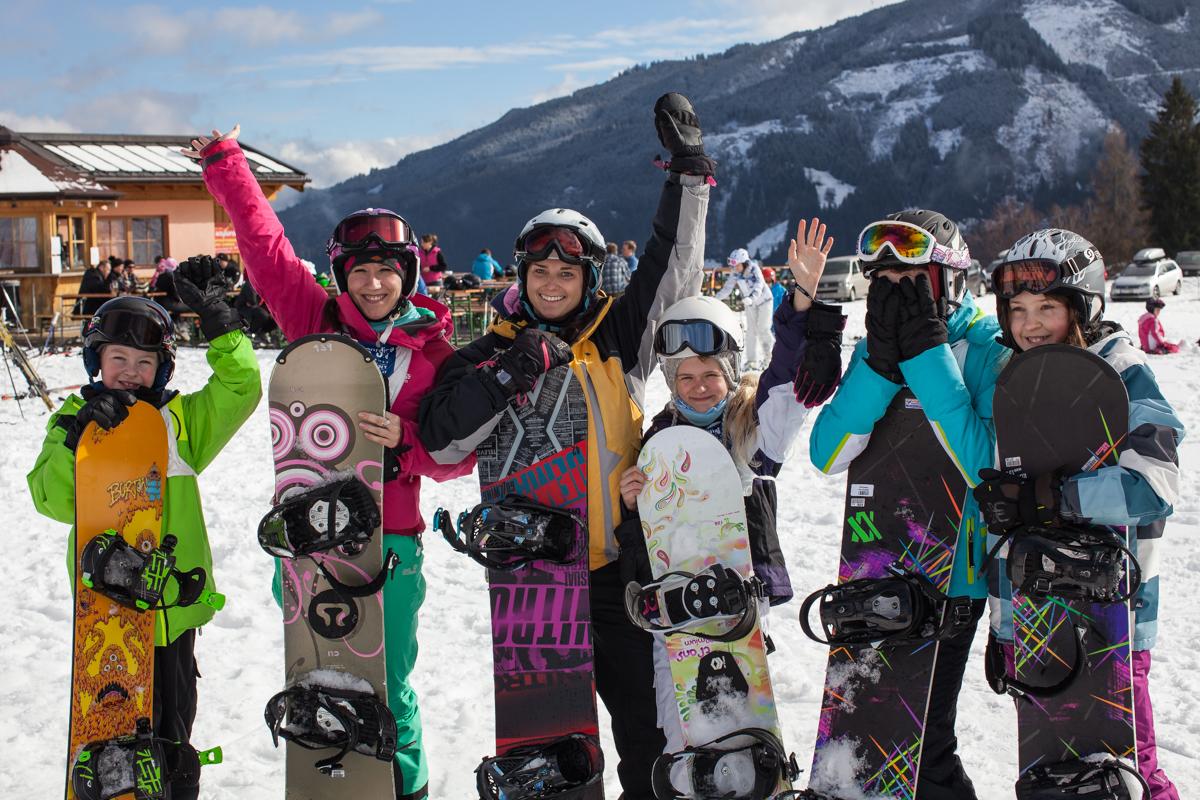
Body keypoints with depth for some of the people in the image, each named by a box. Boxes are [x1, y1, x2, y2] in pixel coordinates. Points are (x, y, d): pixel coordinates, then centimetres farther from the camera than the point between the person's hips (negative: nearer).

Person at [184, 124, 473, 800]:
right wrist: (226, 163, 8)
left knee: (388, 685, 5)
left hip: (390, 539, -2)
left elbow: (460, 455, 1)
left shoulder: (436, 351, 0)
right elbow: (264, 243, 7)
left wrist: (404, 440, -17)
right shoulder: (316, 320, 3)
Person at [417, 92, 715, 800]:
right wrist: (508, 375, -18)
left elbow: (673, 271, -1)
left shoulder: (617, 340, 4)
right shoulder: (489, 355, 3)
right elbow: (443, 441, -8)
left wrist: (690, 172, -7)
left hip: (617, 563, 0)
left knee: (643, 715, 6)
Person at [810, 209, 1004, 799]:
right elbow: (828, 454, -10)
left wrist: (927, 357, -26)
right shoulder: (876, 347, 3)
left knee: (920, 738, -2)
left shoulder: (990, 347, -12)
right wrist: (882, 363, -21)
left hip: (951, 573, -6)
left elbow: (983, 464, -26)